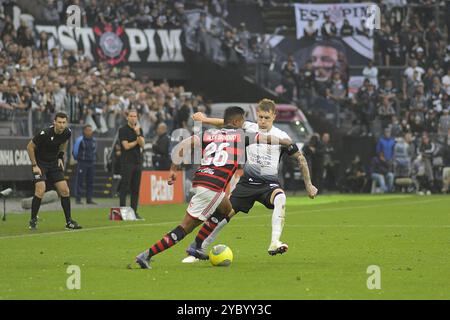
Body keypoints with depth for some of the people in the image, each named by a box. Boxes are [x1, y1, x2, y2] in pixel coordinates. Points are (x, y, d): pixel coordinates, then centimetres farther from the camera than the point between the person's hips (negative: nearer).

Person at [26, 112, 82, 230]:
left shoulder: (67, 132, -10)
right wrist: (34, 166, -15)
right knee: (40, 190, -20)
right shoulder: (45, 133, -26)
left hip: (54, 163, 5)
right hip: (40, 163, -5)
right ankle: (33, 221, -6)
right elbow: (30, 147, -14)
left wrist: (60, 157, 10)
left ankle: (69, 221, 8)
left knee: (64, 190, -1)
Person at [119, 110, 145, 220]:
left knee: (136, 188, 4)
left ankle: (134, 211, 6)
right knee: (125, 188, -7)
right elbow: (126, 146, -9)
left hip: (137, 161, 5)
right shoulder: (123, 130, -2)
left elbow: (142, 144, 1)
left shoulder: (139, 129, 14)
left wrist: (138, 133, -14)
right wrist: (137, 141, 2)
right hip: (127, 162, -5)